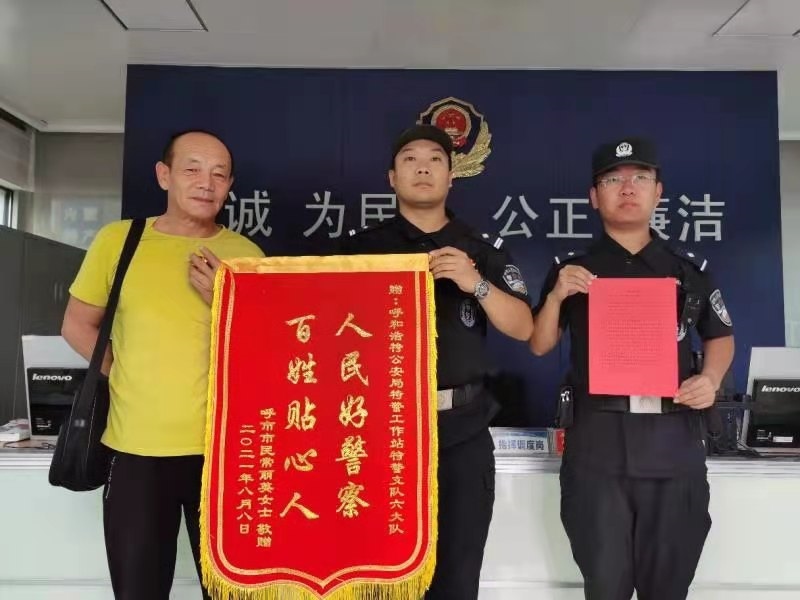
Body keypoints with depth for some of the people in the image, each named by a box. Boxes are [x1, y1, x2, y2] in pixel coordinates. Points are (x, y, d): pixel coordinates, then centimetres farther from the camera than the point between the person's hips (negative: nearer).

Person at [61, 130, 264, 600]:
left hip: (223, 448, 0)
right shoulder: (118, 240, 2)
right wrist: (127, 374, 0)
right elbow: (77, 325, 12)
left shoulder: (245, 254, 0)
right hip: (136, 448, 1)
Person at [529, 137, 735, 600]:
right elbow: (539, 346, 6)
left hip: (675, 440, 2)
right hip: (597, 440, -1)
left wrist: (711, 379, -1)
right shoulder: (572, 270, 5)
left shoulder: (691, 268, 7)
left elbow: (720, 336, 19)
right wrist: (556, 296, -10)